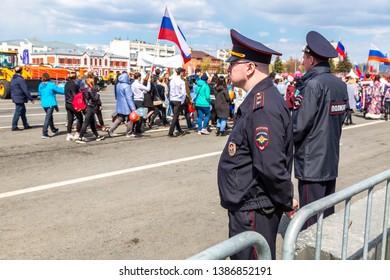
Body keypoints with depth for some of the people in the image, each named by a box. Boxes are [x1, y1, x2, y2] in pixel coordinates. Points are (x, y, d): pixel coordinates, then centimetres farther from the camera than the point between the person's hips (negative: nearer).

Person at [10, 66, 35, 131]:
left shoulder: (13, 79, 12)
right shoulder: (20, 79, -18)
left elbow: (11, 89, 20)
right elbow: (26, 90, -19)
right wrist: (31, 99, -15)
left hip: (15, 98, 10)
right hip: (20, 99, -10)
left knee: (23, 111, 17)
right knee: (18, 113, -4)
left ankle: (26, 125, 23)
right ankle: (14, 127, 0)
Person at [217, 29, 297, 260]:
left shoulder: (264, 107, -25)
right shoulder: (258, 100, 9)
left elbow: (271, 166, -27)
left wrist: (287, 202, -12)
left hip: (254, 213, -10)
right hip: (245, 207, 10)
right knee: (240, 259, 25)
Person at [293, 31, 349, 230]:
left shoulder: (313, 84, -17)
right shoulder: (340, 84, 6)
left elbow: (299, 126, -18)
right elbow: (341, 118, 14)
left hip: (311, 163, -8)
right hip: (331, 160, 8)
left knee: (311, 221, 2)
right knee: (328, 216, 18)